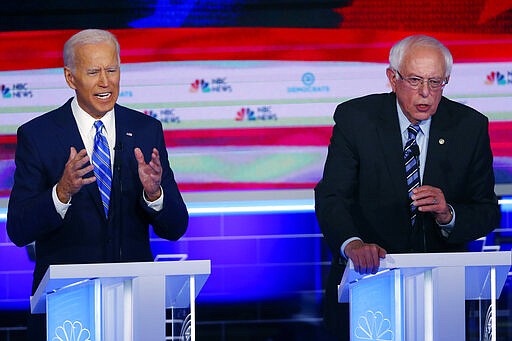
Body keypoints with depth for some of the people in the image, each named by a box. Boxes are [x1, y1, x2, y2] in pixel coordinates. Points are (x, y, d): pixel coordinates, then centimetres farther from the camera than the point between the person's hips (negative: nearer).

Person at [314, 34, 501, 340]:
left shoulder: (469, 126, 2)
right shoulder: (355, 118, -4)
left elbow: (488, 212, 3)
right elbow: (331, 197, -13)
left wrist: (448, 215, -20)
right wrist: (352, 244, -34)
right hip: (368, 273, -1)